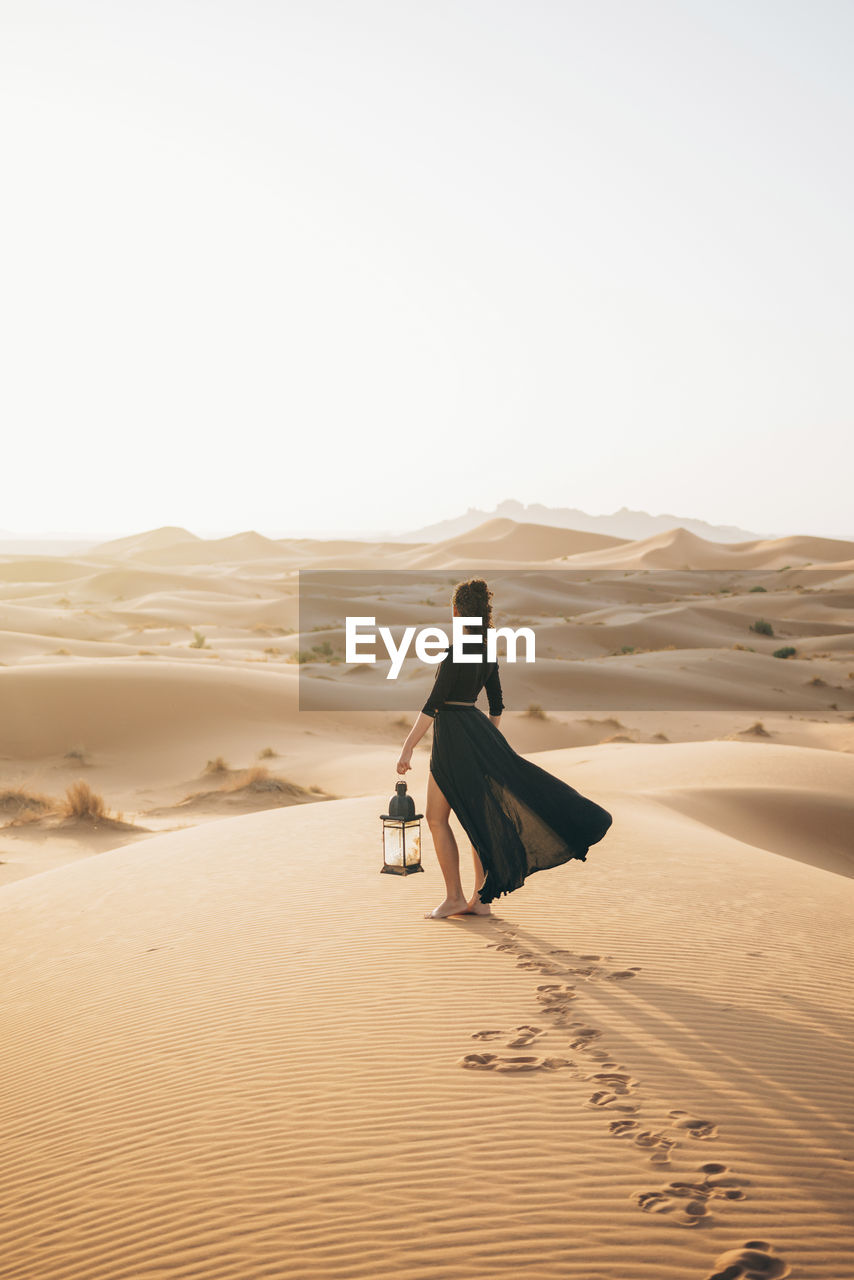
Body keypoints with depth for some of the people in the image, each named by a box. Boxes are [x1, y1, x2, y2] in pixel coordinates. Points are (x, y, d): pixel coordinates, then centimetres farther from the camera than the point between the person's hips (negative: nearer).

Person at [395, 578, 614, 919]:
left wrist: (408, 748, -16)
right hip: (479, 733, 8)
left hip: (452, 737, -8)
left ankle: (454, 897, 7)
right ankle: (480, 900, 14)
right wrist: (488, 743, 25)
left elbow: (431, 706, -19)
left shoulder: (455, 653, -18)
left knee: (437, 818, 4)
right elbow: (497, 706, 15)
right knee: (477, 817, 10)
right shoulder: (487, 652, 7)